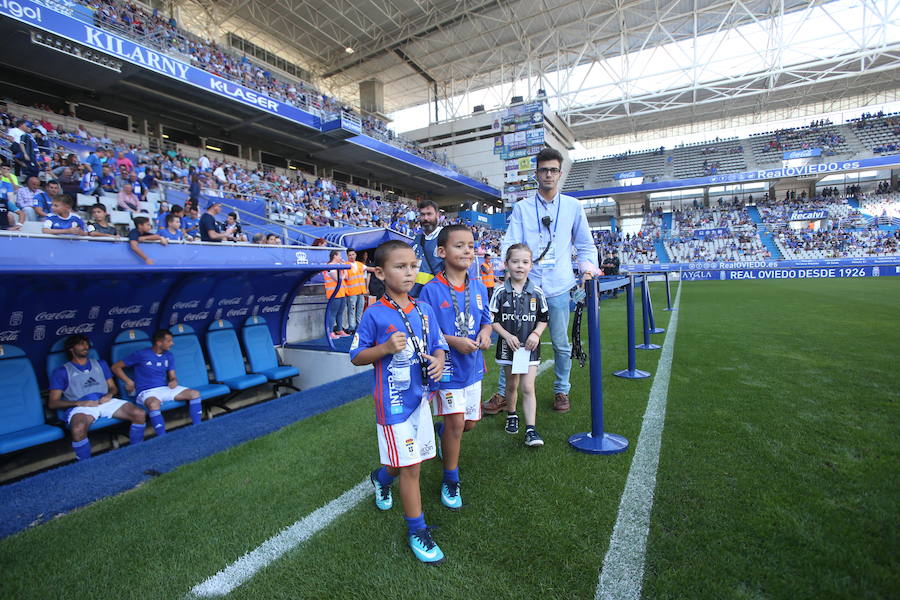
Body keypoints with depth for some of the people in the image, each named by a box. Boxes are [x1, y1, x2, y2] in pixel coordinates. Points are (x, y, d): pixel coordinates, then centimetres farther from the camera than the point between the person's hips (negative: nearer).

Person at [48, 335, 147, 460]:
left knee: (140, 414, -23)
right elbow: (52, 403, 7)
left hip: (106, 402, 3)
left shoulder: (100, 364, 25)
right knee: (78, 429, -40)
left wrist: (109, 395, 0)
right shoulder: (61, 372, 13)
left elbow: (113, 387, 25)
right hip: (80, 407, -3)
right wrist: (80, 403, -10)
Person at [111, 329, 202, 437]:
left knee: (195, 394, -16)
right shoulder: (141, 354, -2)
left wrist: (174, 381, -11)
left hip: (165, 388, 5)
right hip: (147, 392, -5)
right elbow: (116, 367, 5)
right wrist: (129, 382, -5)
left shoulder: (168, 356, 13)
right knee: (154, 404, -41)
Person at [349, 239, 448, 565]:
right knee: (410, 466, 2)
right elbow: (357, 356, -7)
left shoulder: (425, 310, 1)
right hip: (393, 402, -6)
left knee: (408, 461, 21)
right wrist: (386, 348, -23)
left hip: (420, 396, 6)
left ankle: (381, 478, 54)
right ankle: (417, 530, 24)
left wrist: (438, 361, -12)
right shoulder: (375, 314, -13)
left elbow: (438, 345, 10)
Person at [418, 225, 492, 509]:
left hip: (473, 366, 6)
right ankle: (450, 481, 22)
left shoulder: (479, 287, 1)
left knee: (470, 422, 17)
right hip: (447, 367, -5)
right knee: (456, 423, -2)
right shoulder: (431, 290, -15)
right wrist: (453, 341, -23)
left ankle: (442, 430, 52)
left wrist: (485, 333, -10)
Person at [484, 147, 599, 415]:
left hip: (558, 286, 1)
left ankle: (561, 391, 28)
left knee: (561, 343, 9)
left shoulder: (573, 206, 10)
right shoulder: (522, 207, 8)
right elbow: (510, 243, 0)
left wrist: (587, 268, 0)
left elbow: (586, 245, 16)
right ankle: (503, 393, 15)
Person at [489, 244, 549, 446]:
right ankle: (511, 416, 40)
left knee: (528, 388, -4)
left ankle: (531, 429, 2)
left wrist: (536, 333, -11)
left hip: (530, 346, 0)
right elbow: (493, 319, -3)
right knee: (511, 385, 16)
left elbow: (544, 318, 5)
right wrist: (507, 335, -15)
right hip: (508, 345, 1)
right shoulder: (501, 292, -6)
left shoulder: (536, 292, -3)